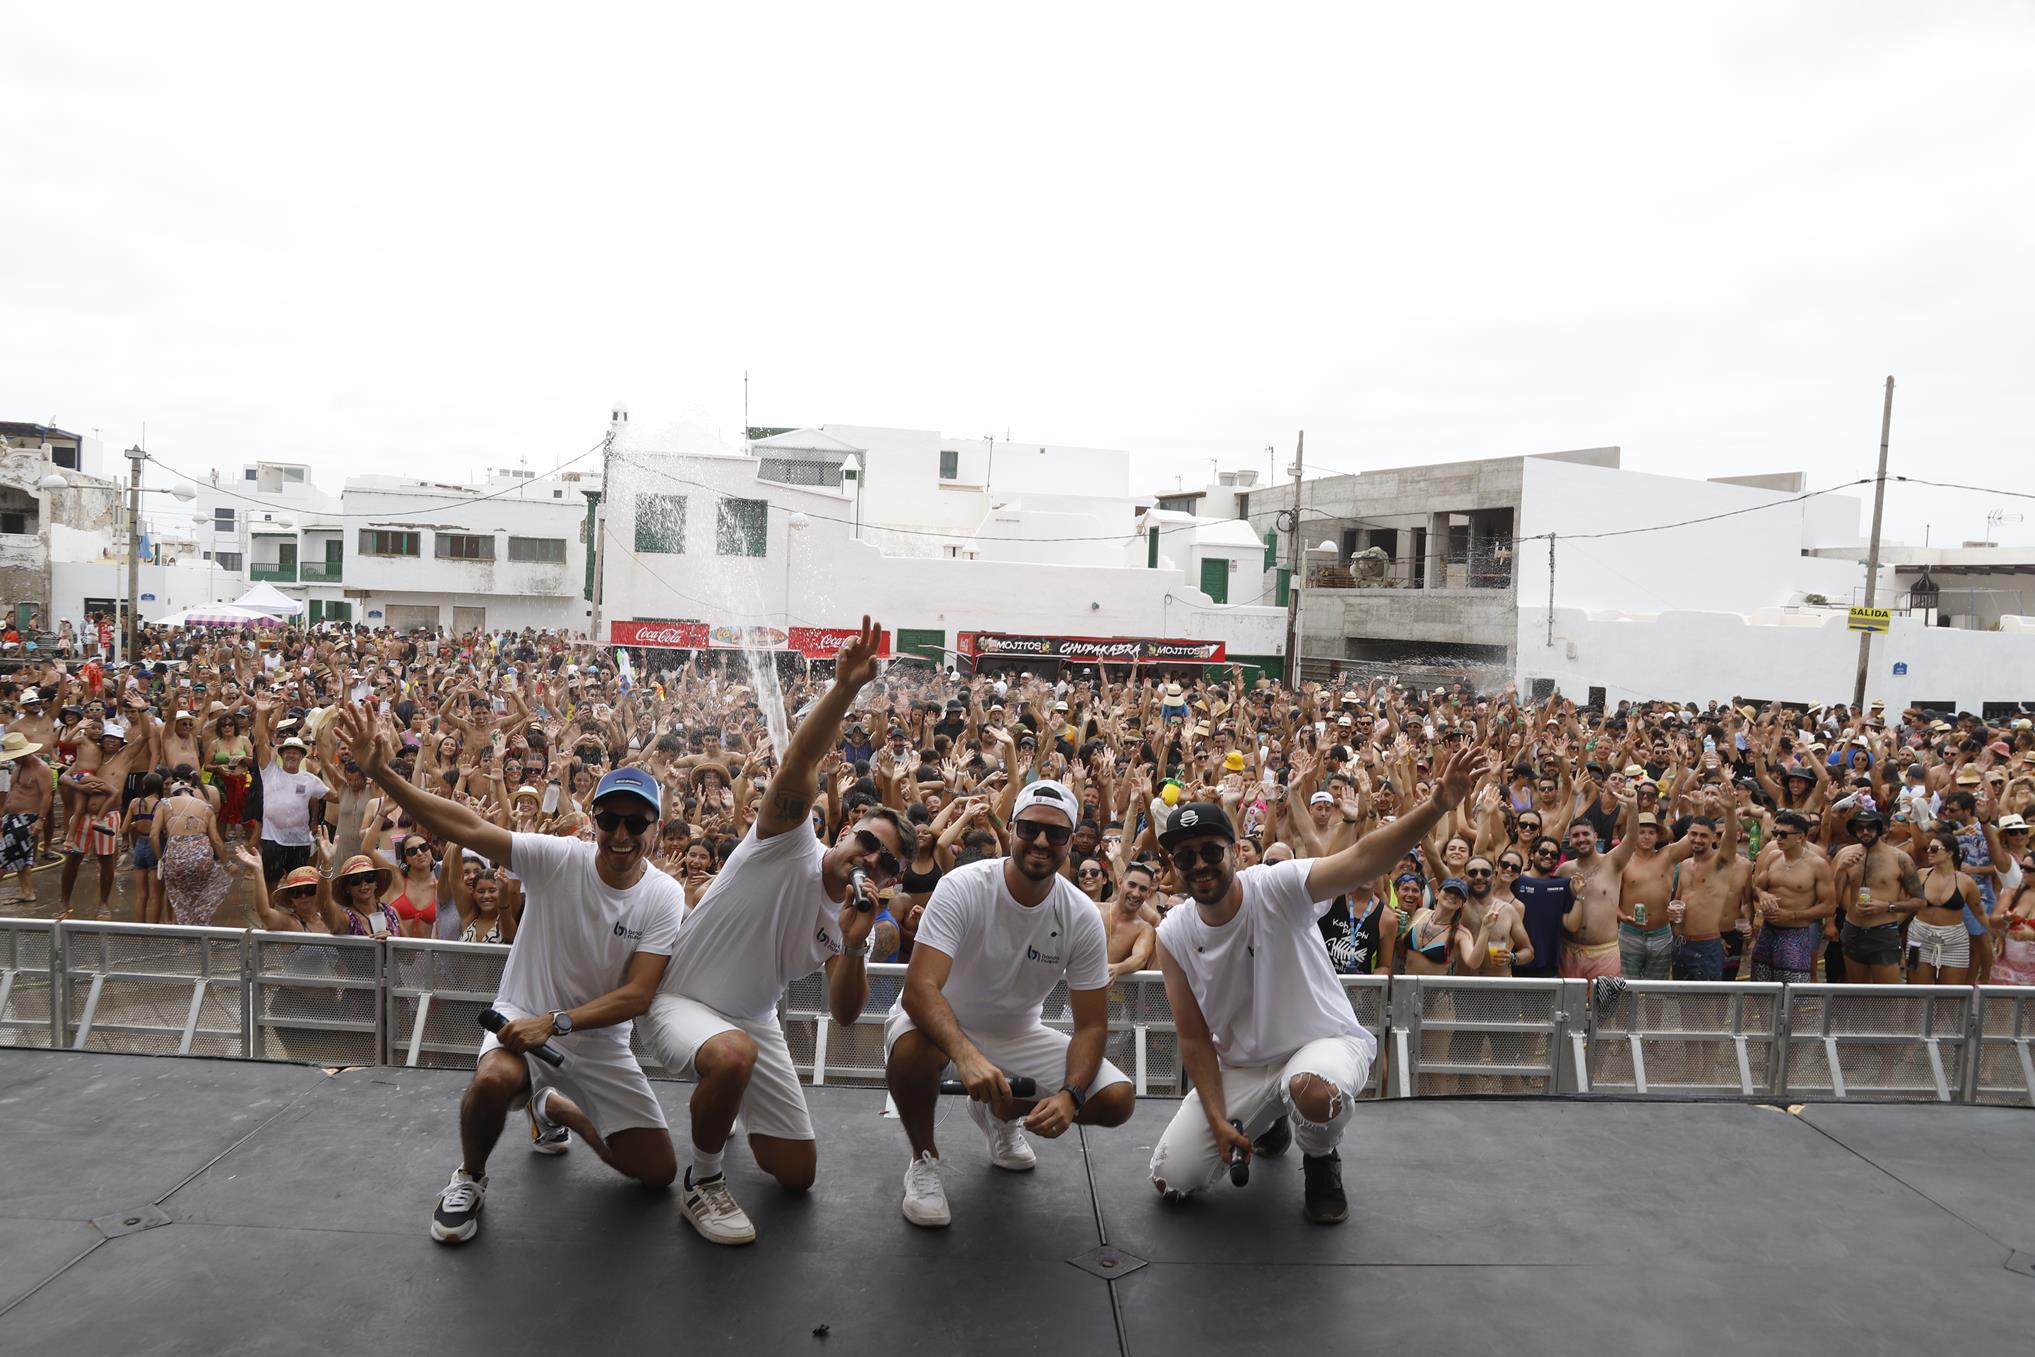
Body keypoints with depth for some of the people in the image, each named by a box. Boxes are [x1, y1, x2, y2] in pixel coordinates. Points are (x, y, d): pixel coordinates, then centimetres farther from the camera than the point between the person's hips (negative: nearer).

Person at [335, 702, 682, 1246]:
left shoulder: (664, 898, -12)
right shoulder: (558, 858, -15)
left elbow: (637, 997, -18)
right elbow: (468, 828, -25)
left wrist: (554, 1022, -29)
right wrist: (380, 772, -36)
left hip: (600, 1042, 3)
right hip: (522, 1016, -2)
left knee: (657, 1172, 4)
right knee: (493, 1080, -39)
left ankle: (556, 1109, 31)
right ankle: (470, 1178, -3)